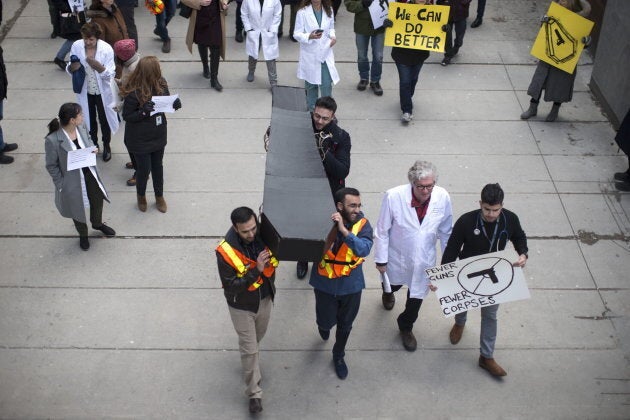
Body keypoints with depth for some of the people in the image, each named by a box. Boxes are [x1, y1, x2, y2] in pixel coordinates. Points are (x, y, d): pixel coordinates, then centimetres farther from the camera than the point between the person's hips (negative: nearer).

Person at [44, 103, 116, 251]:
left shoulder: (82, 128, -14)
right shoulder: (53, 140, -30)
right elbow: (51, 166, -18)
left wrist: (93, 148, -13)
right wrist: (61, 185, -15)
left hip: (90, 174, 5)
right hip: (72, 181, -5)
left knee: (98, 200, 25)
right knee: (78, 208, 20)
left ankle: (97, 223, 59)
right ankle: (83, 235, 49)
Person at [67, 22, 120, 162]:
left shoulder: (106, 49, -21)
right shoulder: (76, 46, -14)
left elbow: (110, 74, -18)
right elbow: (70, 70, -3)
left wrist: (98, 66, -36)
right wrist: (72, 67, -27)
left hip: (102, 92, -2)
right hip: (85, 91, 2)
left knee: (104, 120, 16)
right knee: (89, 119, 21)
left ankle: (106, 146, 40)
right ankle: (93, 144, 45)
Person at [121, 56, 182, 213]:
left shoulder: (161, 84, -10)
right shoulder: (134, 92, -27)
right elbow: (126, 116, -18)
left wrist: (174, 104, -16)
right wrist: (143, 112, -35)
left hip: (158, 135, 5)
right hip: (140, 140, -5)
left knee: (157, 166, 22)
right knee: (144, 169, 11)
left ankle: (159, 196, 44)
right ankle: (141, 196, 42)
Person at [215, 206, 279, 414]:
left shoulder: (263, 236, -18)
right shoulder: (226, 251, -31)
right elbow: (230, 286, -28)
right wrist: (256, 271, -37)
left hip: (265, 299, 5)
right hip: (242, 306, -4)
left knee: (258, 337, 28)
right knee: (250, 349, 5)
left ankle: (249, 360, 59)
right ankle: (254, 393, 22)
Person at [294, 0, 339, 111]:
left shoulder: (329, 11, 2)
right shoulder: (302, 13, -11)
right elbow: (297, 34, -9)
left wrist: (333, 36, -5)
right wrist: (309, 36, -28)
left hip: (325, 54, 2)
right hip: (310, 56, -2)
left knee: (327, 84, -4)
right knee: (311, 85, 13)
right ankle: (312, 110, 32)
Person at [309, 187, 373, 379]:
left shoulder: (362, 224, -18)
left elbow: (364, 250, -33)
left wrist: (344, 230, -43)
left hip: (351, 285, 1)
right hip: (325, 284, -1)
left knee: (345, 325, 19)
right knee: (326, 321, 16)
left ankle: (338, 356, 46)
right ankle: (324, 327, 55)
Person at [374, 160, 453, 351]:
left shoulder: (443, 197, -22)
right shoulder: (394, 196, -30)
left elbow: (446, 231, -5)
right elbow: (382, 230, -16)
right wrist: (381, 259, -9)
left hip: (424, 260, 1)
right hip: (398, 256, -1)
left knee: (417, 296, 18)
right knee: (394, 283, 29)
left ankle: (405, 327, 48)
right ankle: (388, 293, 68)